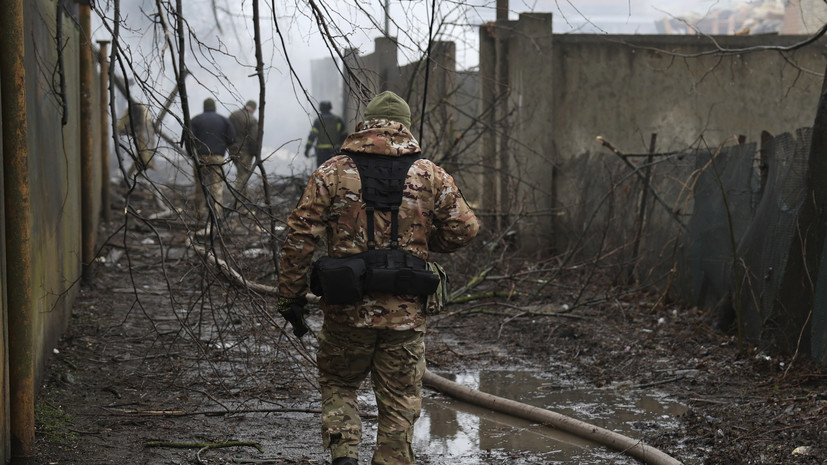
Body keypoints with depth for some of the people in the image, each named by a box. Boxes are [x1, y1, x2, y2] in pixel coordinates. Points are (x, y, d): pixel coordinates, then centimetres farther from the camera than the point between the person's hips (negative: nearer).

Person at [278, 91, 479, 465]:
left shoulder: (332, 173, -2)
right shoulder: (431, 176, 2)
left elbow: (299, 239, -5)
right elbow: (464, 230, 5)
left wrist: (290, 298, 2)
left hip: (347, 312, 0)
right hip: (405, 314, 0)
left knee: (337, 385, 19)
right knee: (399, 405, 11)